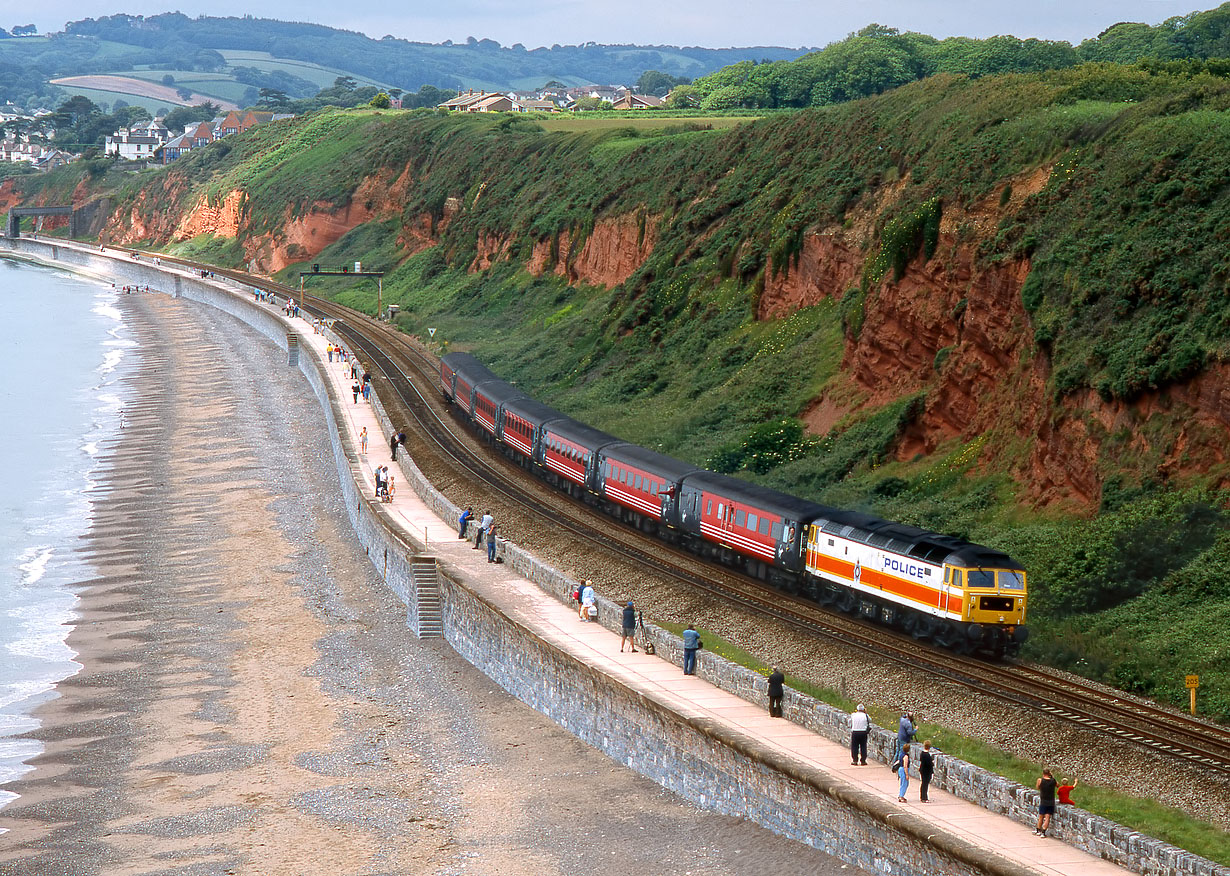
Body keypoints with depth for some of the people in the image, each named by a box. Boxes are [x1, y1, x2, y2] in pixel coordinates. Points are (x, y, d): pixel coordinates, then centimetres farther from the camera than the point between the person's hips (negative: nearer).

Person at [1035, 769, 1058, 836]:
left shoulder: (1040, 780, -9)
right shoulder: (1053, 781, -5)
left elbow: (1037, 787, 9)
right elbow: (1057, 785, 16)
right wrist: (1052, 777, 12)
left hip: (1043, 802, -1)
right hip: (1051, 802, 1)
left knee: (1041, 817, 14)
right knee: (1047, 817, 1)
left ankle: (1038, 830, 26)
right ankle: (1043, 832, -6)